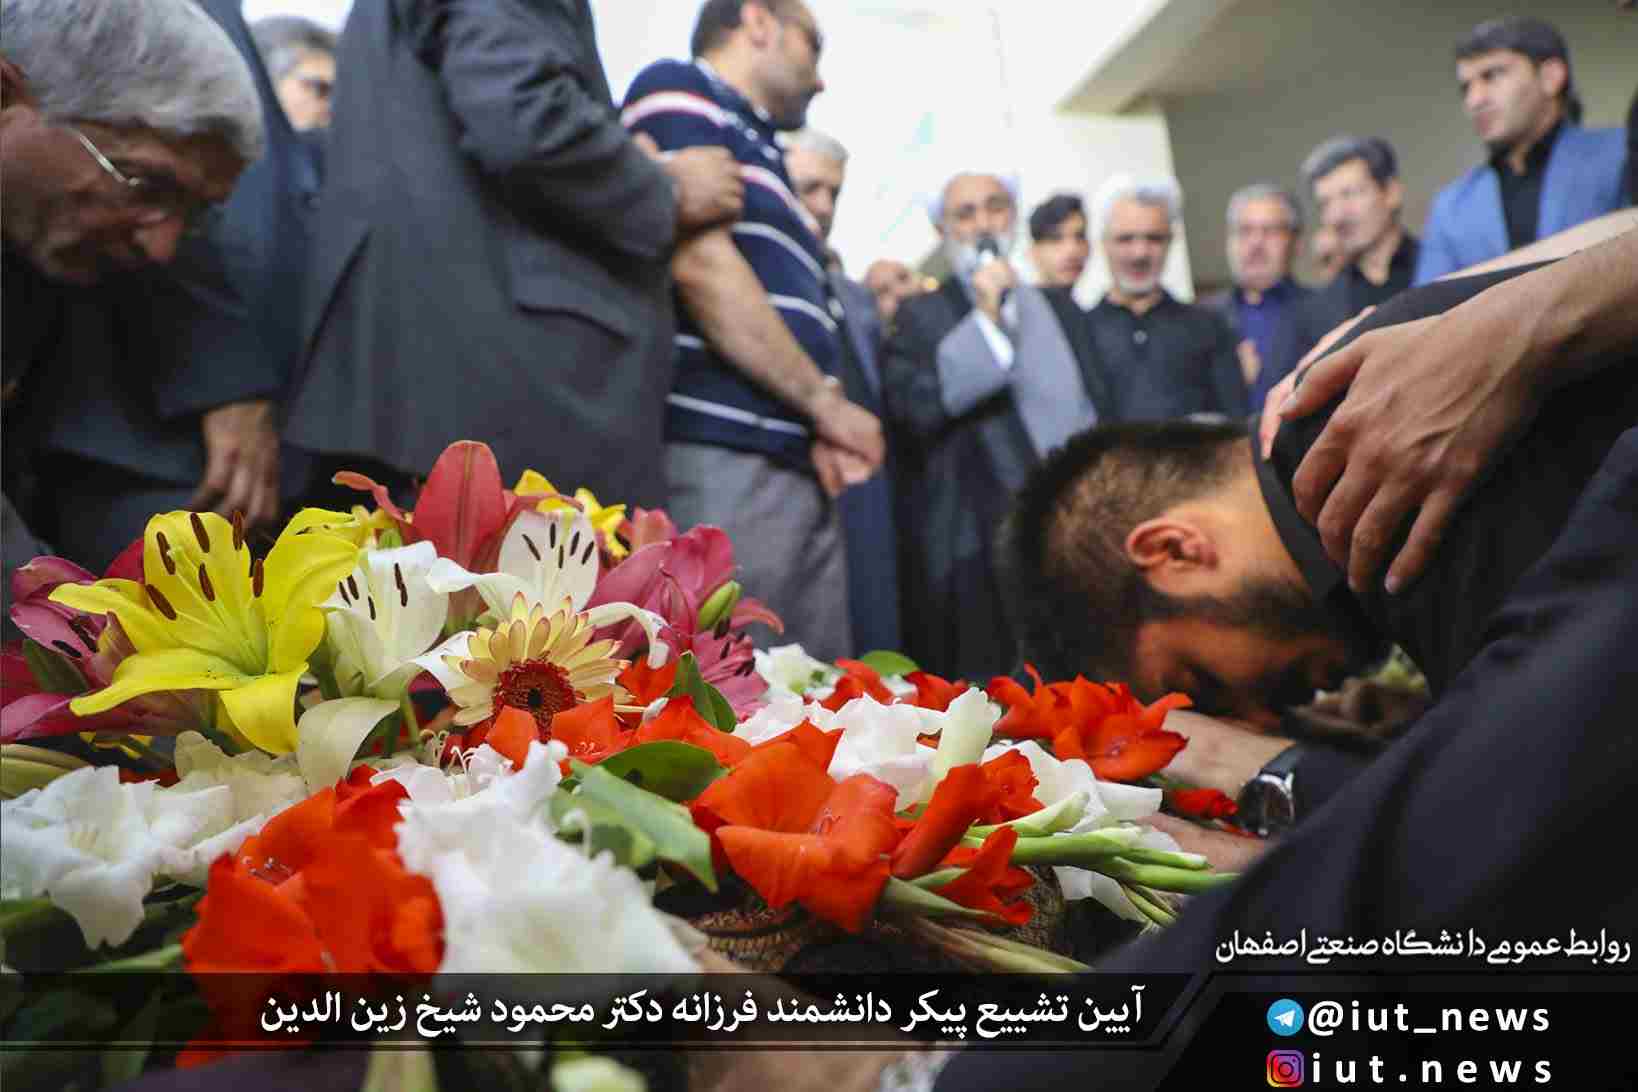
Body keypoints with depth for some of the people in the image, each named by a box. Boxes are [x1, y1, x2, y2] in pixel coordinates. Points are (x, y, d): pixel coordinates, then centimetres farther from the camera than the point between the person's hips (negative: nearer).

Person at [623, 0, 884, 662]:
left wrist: (820, 431, 2)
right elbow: (698, 260, -12)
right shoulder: (680, 90, 3)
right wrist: (826, 402, -5)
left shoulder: (760, 158, 28)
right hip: (719, 457, -9)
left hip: (798, 468, 9)